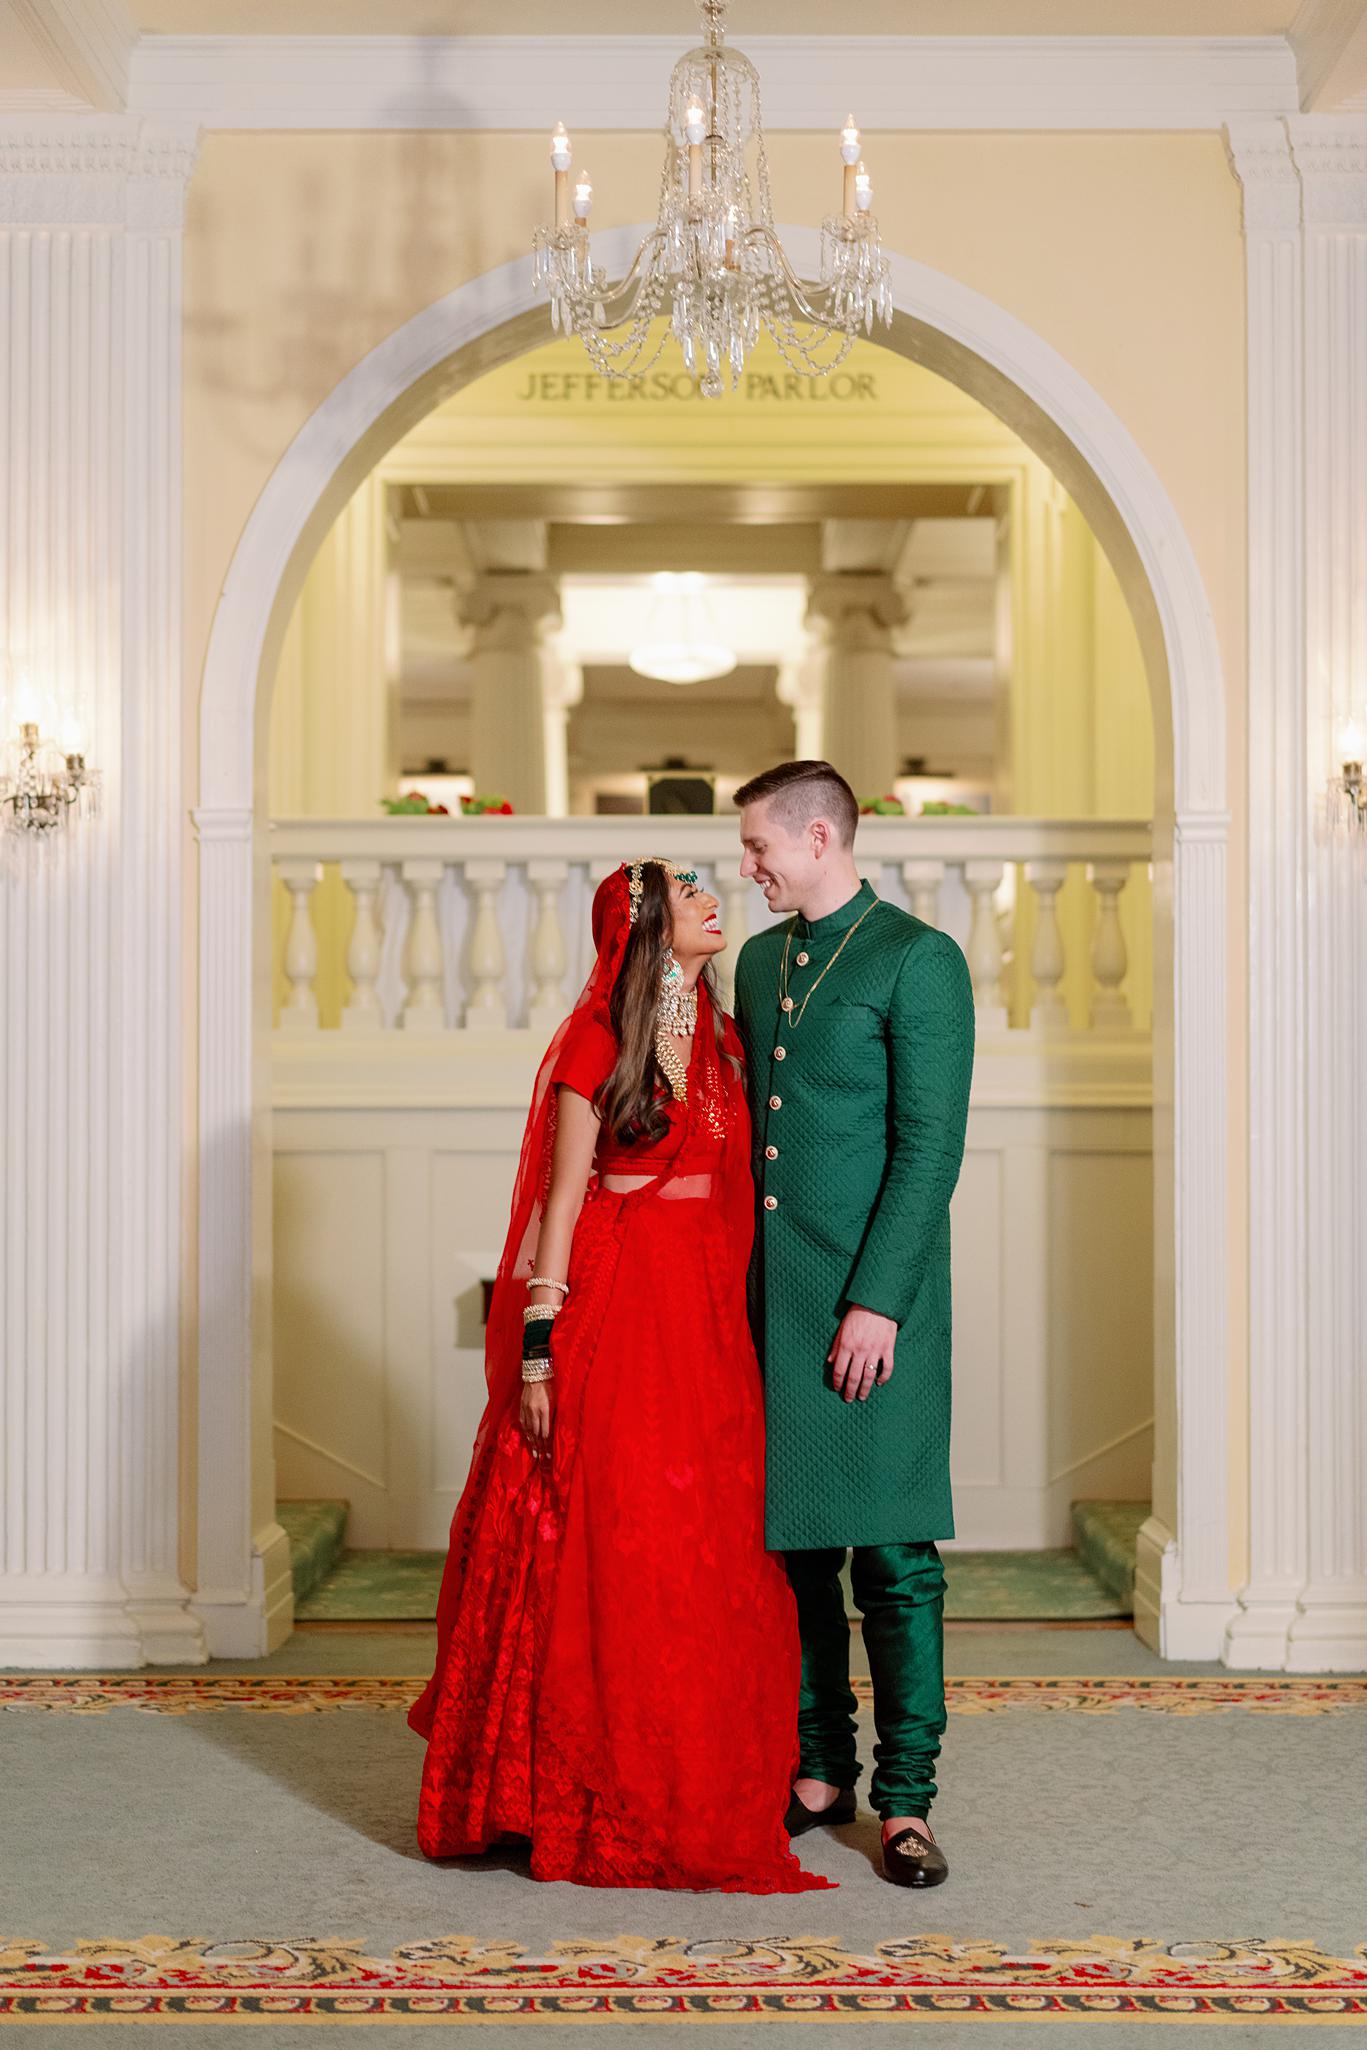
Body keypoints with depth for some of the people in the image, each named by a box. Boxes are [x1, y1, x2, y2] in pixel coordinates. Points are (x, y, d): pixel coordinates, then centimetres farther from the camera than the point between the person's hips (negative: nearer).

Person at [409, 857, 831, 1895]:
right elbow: (560, 1202, -7)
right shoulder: (596, 1046, -6)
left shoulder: (721, 1041, 13)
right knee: (603, 1551, -1)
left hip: (708, 1318, 6)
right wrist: (537, 1350, -12)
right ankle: (592, 1794, 10)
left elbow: (737, 1190, 14)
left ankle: (701, 1787, 17)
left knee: (710, 1555, 7)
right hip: (611, 1311, -6)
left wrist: (744, 1322, 8)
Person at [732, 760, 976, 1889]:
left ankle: (906, 1796, 6)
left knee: (891, 1557, -2)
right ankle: (820, 1770, 22)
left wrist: (875, 1303, -16)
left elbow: (930, 1145, -12)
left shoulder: (920, 959, -7)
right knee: (792, 1544, 10)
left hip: (871, 1301, -7)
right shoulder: (758, 961, 16)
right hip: (766, 1296, 7)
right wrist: (731, 1277, 11)